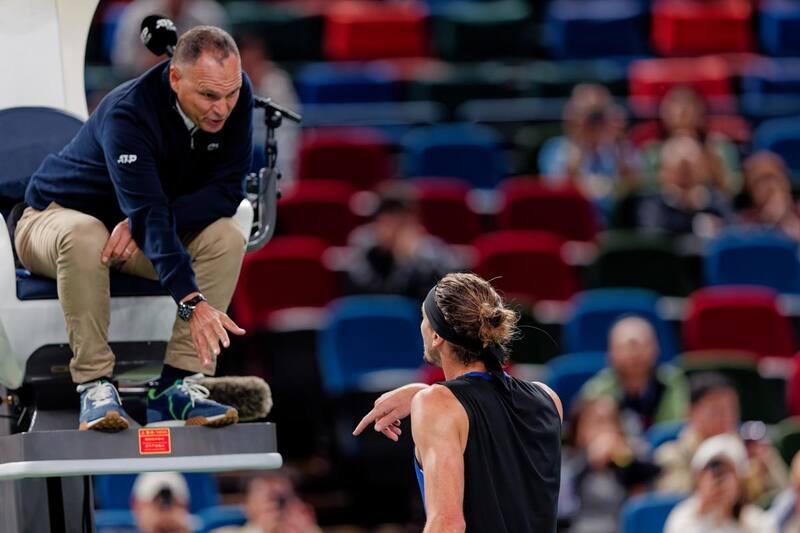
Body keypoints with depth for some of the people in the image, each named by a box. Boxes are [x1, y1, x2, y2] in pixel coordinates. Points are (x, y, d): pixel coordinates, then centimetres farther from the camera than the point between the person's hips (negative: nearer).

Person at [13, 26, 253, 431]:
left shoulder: (235, 97, -18)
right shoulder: (126, 114, -34)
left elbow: (227, 191, -16)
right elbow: (148, 213, -45)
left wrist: (144, 222, -31)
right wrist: (193, 302, -57)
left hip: (143, 230, 5)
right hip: (56, 215, -5)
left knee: (227, 237, -23)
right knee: (84, 237, -40)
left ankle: (177, 386, -23)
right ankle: (95, 385, -32)